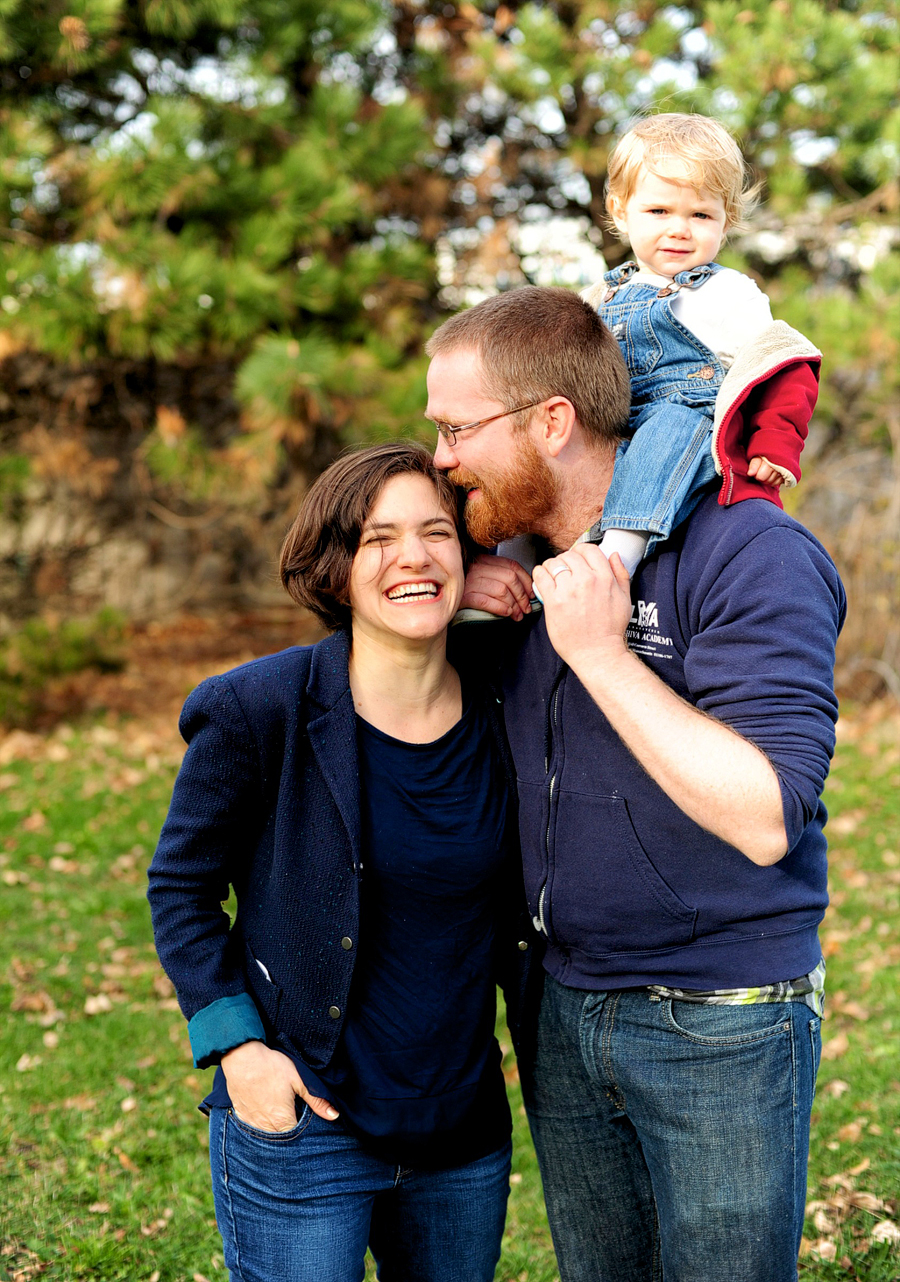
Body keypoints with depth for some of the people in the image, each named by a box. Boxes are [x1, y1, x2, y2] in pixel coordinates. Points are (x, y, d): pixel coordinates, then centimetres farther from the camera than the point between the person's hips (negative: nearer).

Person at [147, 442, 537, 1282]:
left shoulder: (501, 720, -3)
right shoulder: (259, 712, -14)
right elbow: (181, 887, -4)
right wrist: (236, 1046, -11)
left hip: (465, 1133, 4)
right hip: (301, 1127, -4)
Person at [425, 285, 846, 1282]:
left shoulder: (749, 555, -18)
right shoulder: (525, 567, 5)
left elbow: (764, 818, -26)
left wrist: (600, 652, -25)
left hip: (720, 1030, -6)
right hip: (565, 1013, 7)